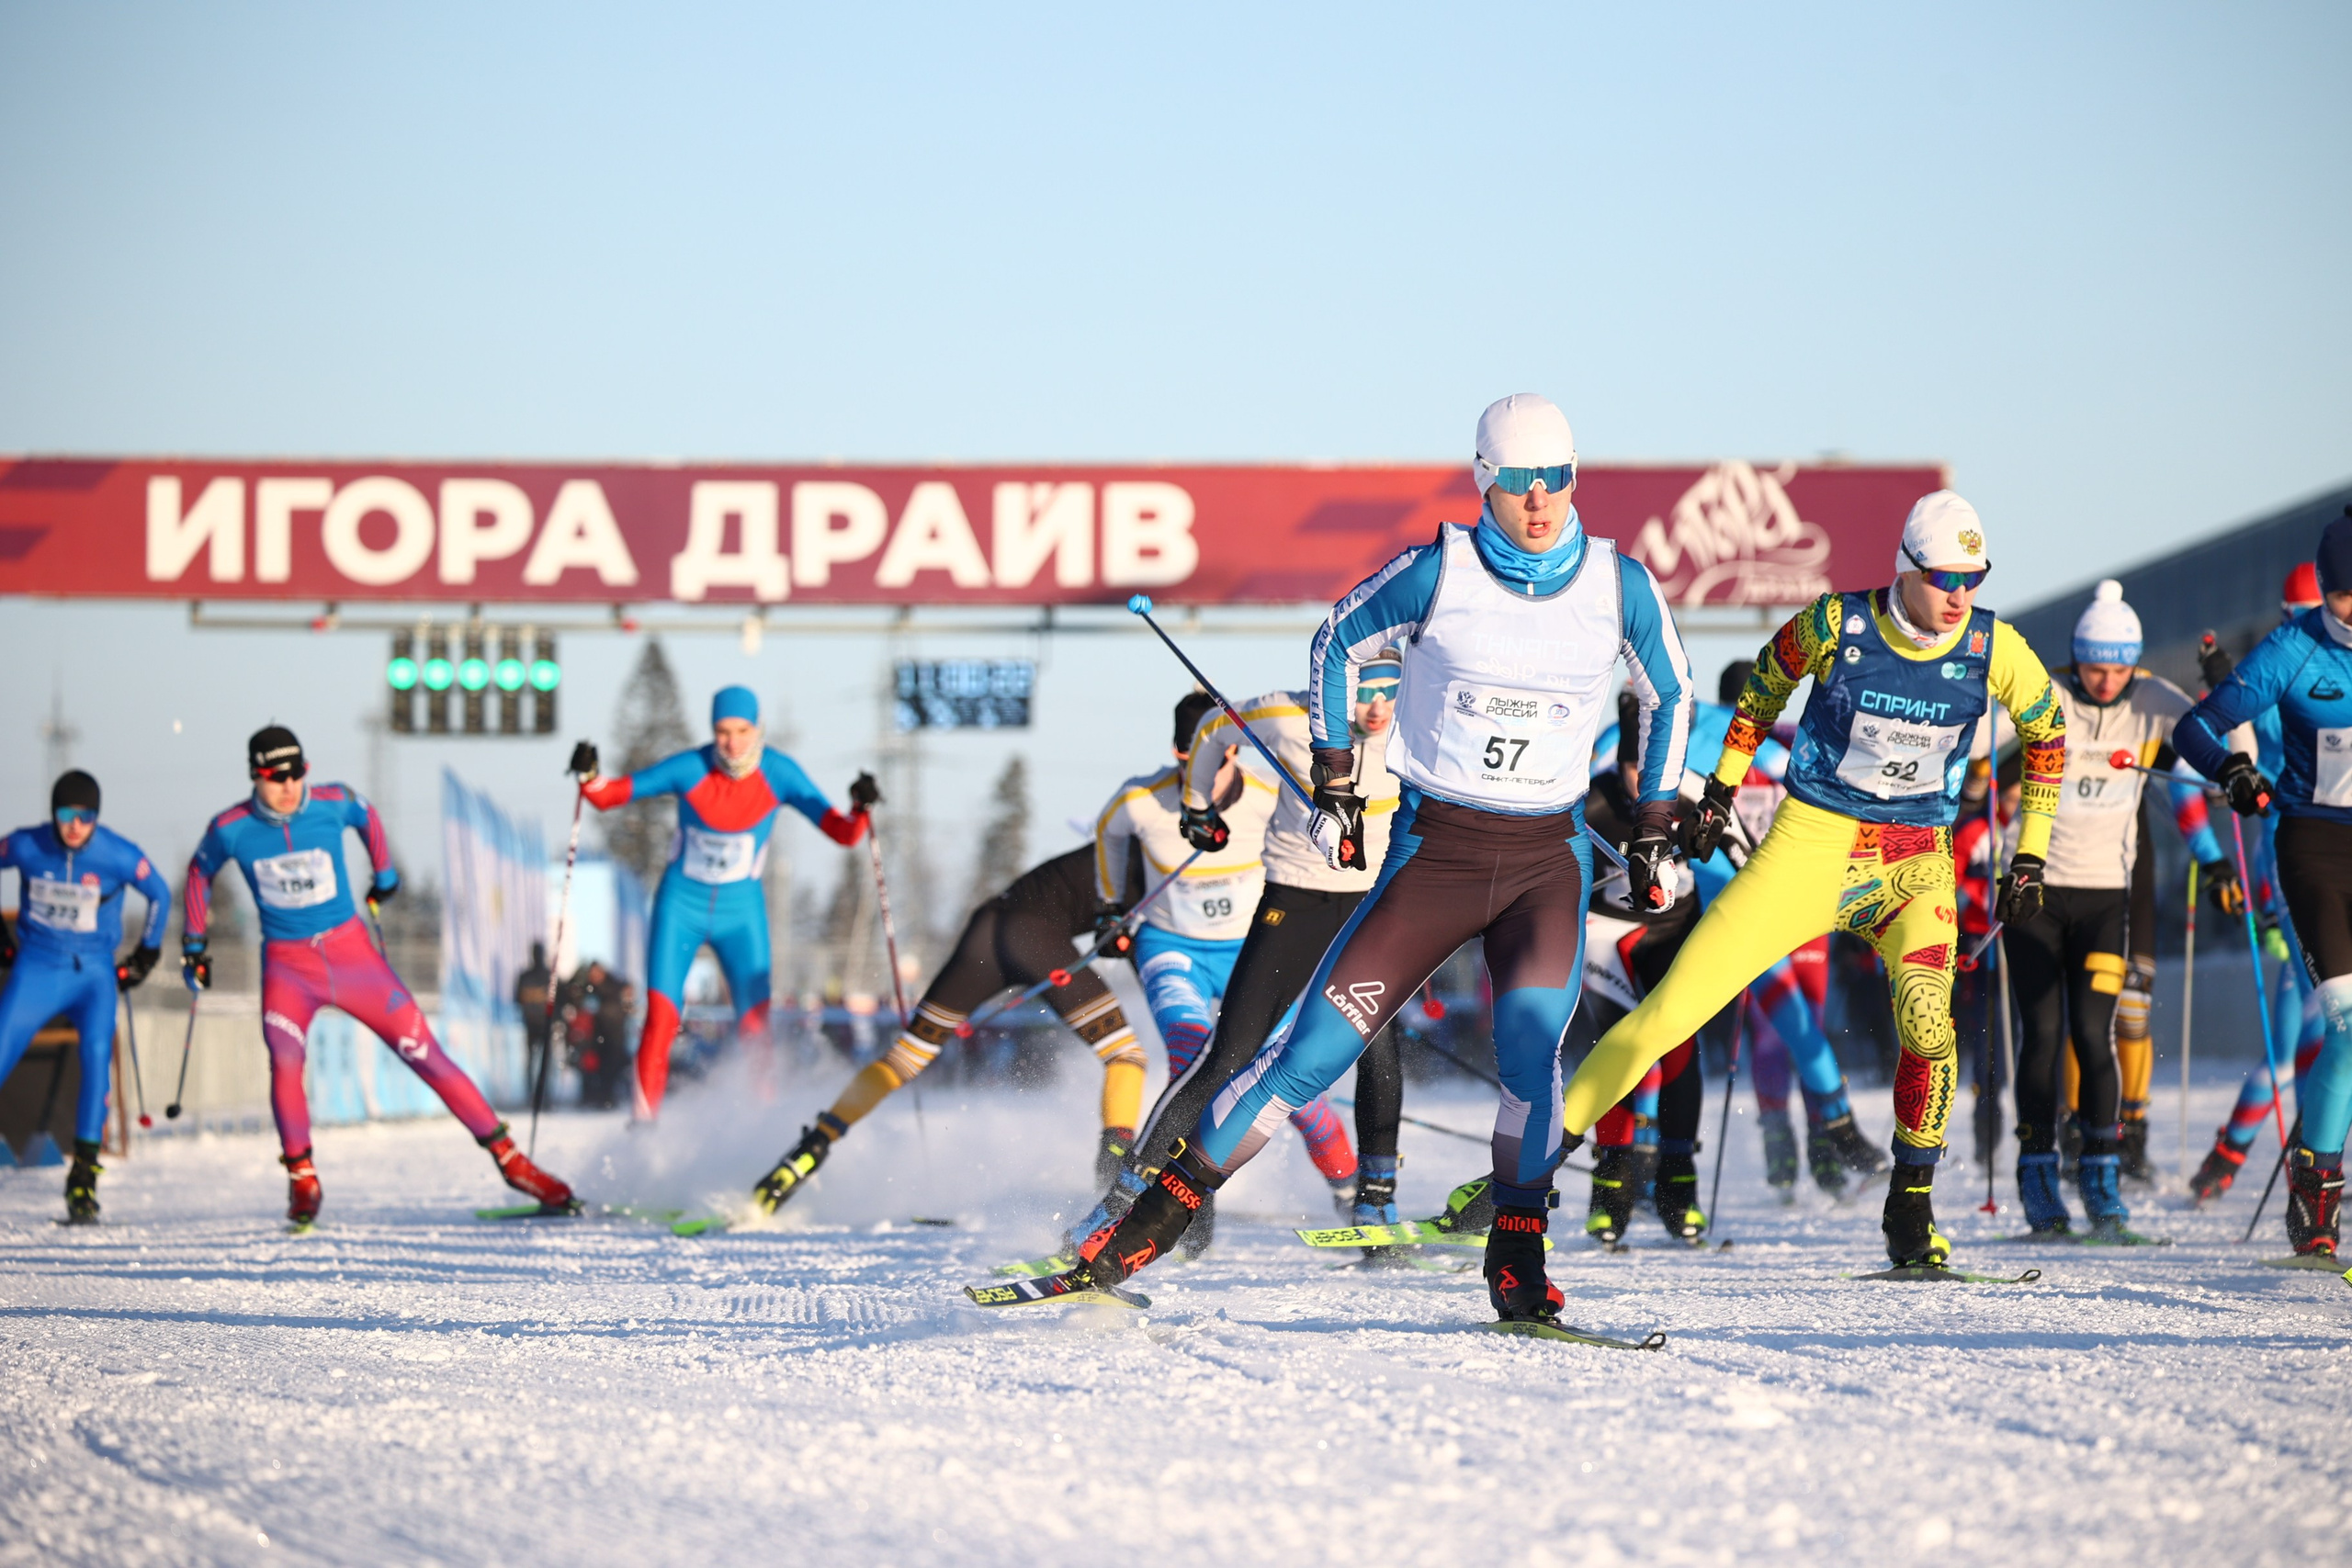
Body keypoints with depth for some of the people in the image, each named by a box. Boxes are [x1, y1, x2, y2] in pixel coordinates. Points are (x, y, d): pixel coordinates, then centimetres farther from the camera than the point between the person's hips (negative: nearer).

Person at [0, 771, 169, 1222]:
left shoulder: (120, 857, -12)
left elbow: (160, 895, 6)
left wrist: (145, 955, 10)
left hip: (93, 973, -1)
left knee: (97, 1055, -22)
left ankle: (84, 1175, -18)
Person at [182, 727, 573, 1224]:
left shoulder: (333, 804, -9)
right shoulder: (232, 829, -9)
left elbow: (367, 818, 16)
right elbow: (200, 873, 12)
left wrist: (384, 874, 27)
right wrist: (193, 945, 13)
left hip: (352, 954, 1)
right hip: (287, 967, -1)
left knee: (424, 1053, -4)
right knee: (284, 1061, -26)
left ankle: (509, 1159, 2)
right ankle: (301, 1178, -6)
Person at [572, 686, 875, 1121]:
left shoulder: (779, 774, -13)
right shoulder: (689, 769, -16)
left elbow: (843, 834, -12)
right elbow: (608, 796, -11)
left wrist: (860, 809, -33)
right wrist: (588, 777, -32)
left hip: (741, 910, 1)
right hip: (681, 905, -1)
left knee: (756, 1026, -9)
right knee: (661, 1018, -13)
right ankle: (645, 1120, -6)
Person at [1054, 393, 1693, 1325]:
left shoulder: (1620, 586, -3)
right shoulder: (1439, 570, -9)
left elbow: (1669, 696, 15)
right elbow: (1338, 643, 7)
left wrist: (1655, 832, 12)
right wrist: (1333, 788, 6)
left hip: (1548, 859, 1)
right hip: (1434, 849, -1)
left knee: (1531, 1039, -25)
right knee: (1318, 1044, -7)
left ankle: (1517, 1263, -12)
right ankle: (1155, 1220, 2)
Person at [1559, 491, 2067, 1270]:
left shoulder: (1994, 649, -9)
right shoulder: (1838, 624, -13)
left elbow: (2047, 734, 9)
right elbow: (1767, 680, 9)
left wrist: (2030, 858, 7)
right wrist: (1722, 786, 9)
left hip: (1915, 865, 1)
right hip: (1809, 848, -1)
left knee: (1927, 1022, -27)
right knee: (1672, 1009, -7)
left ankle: (1911, 1209, -7)